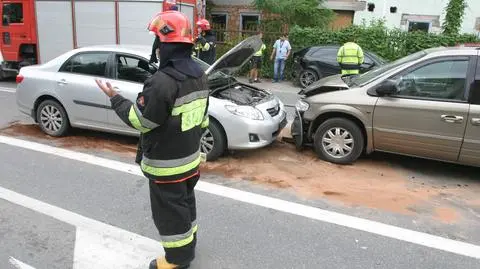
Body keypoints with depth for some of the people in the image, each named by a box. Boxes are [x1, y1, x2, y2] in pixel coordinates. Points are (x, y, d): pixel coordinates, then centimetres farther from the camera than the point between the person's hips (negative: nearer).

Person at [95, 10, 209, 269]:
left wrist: (114, 97, -5)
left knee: (170, 213, 9)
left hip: (166, 164, -9)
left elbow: (139, 120, -19)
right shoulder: (199, 74, 3)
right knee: (185, 204, 24)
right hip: (191, 157, 9)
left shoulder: (162, 81, -27)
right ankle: (188, 247, 42)